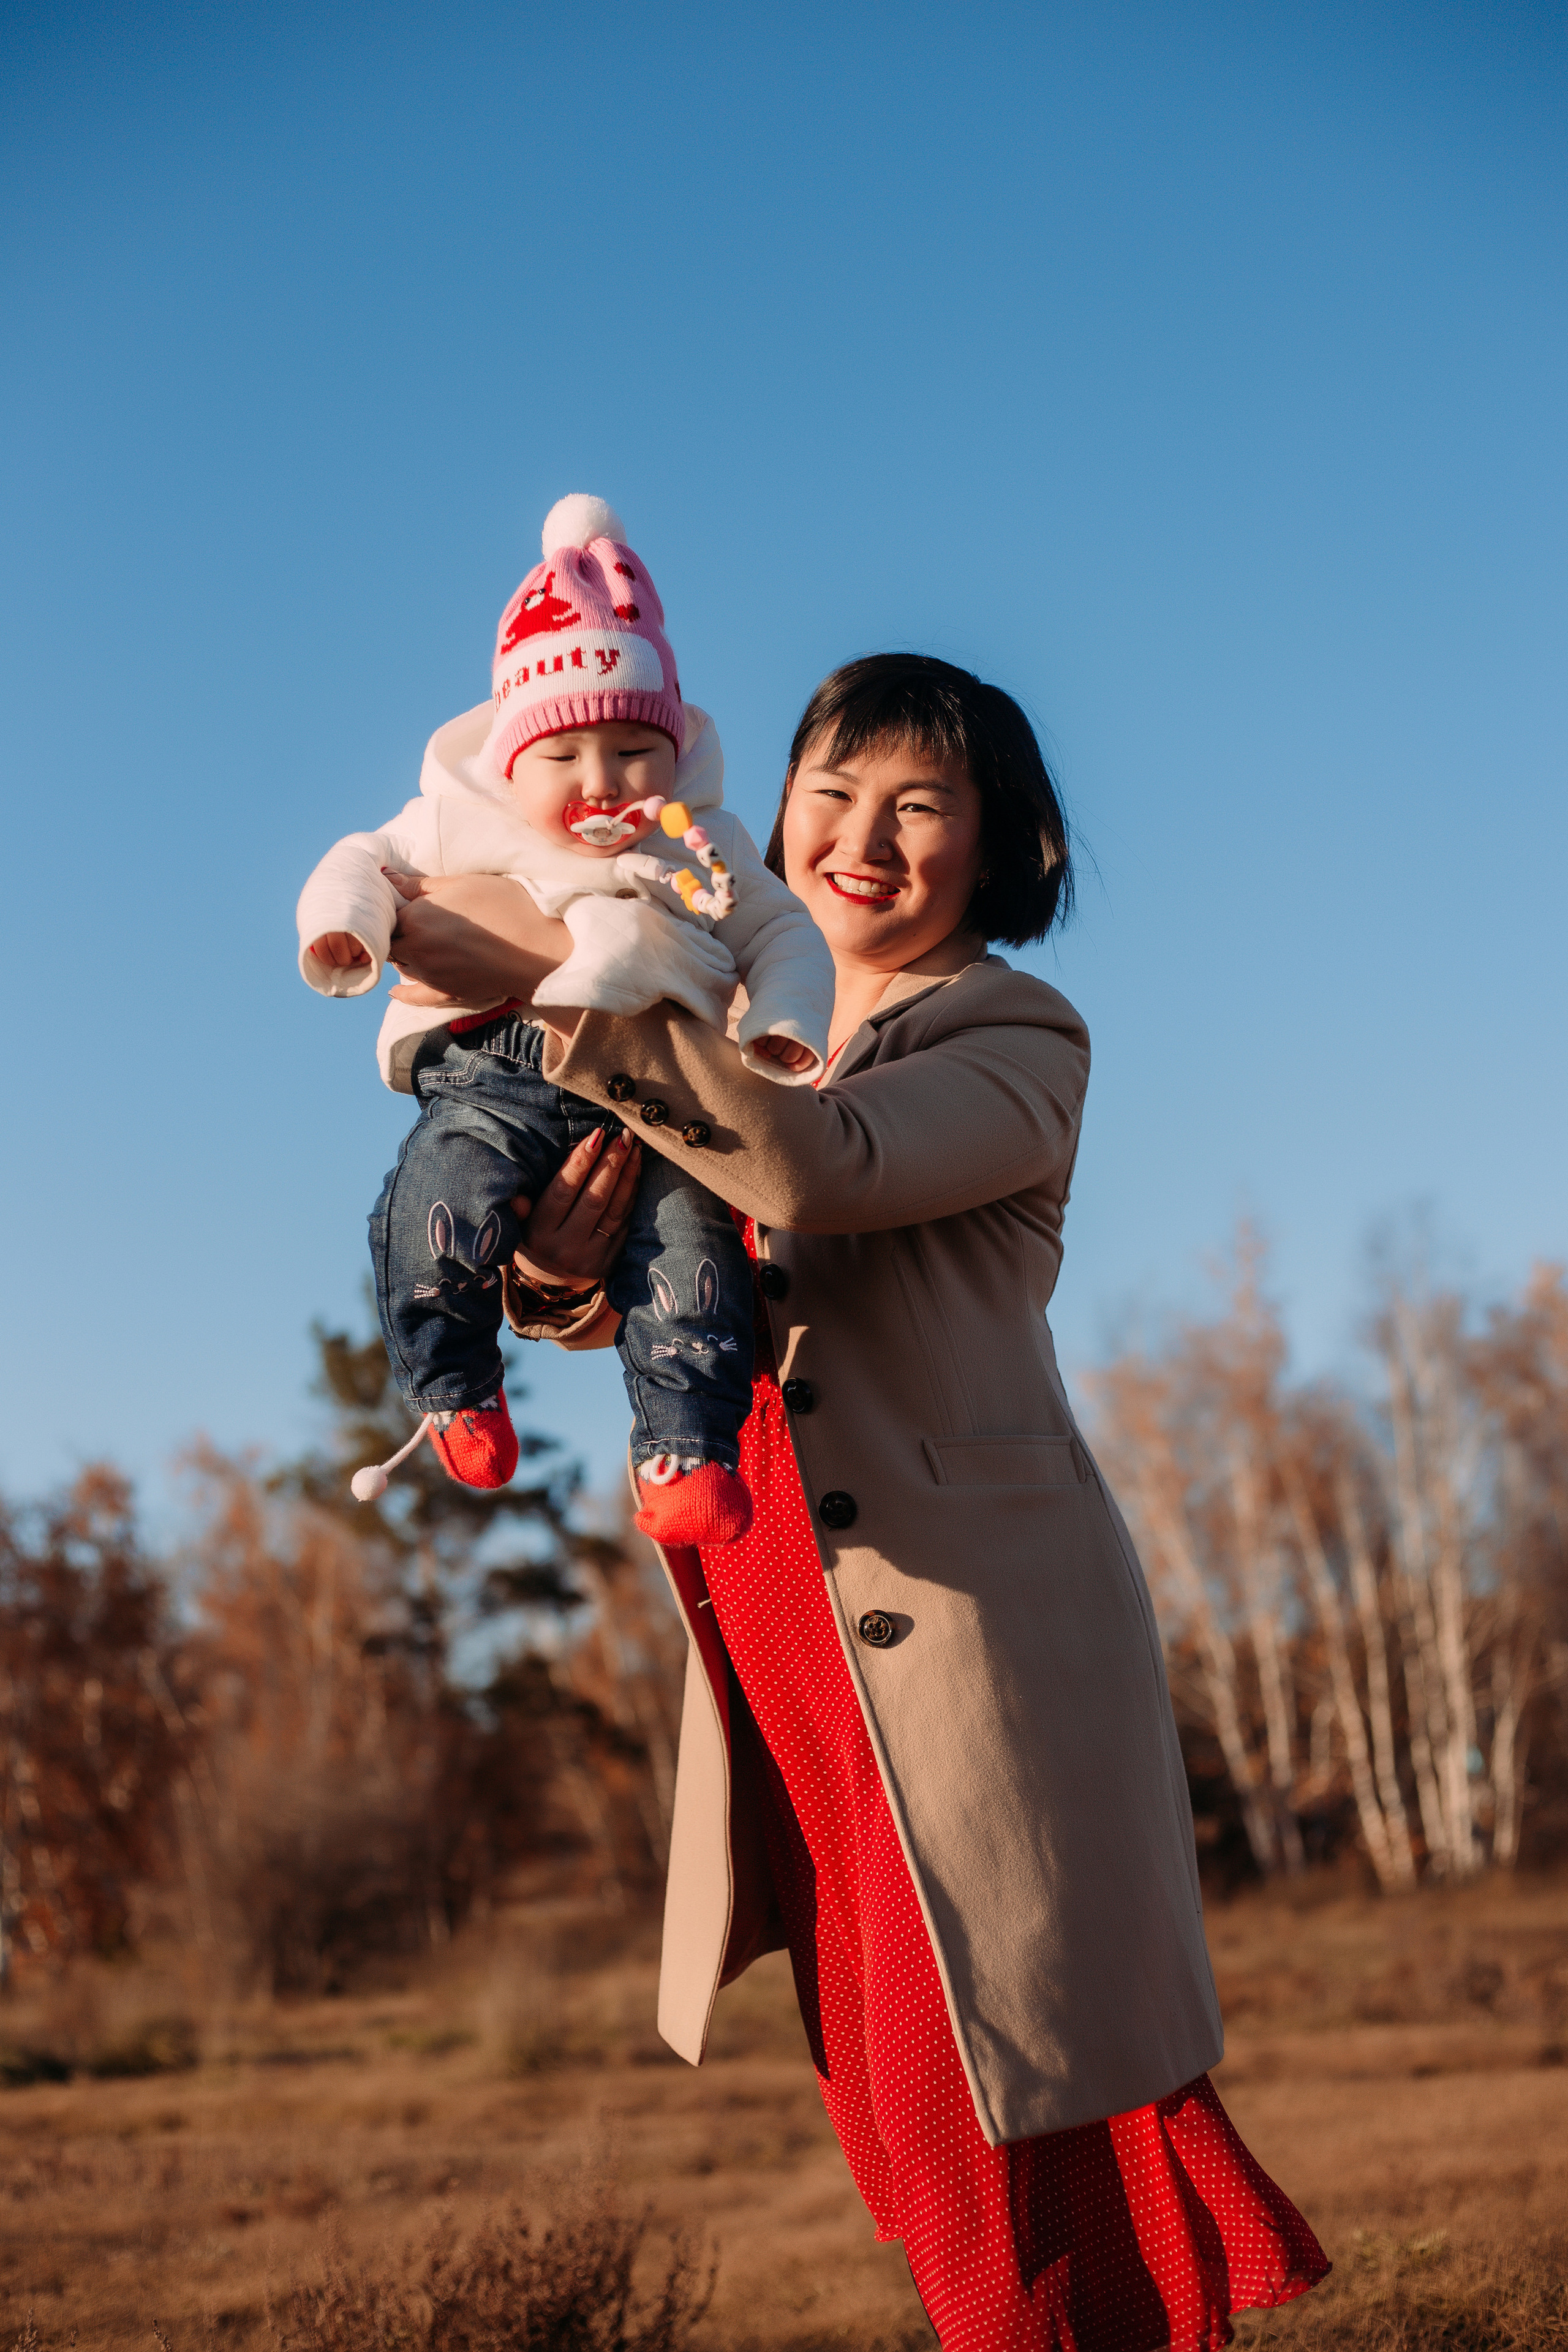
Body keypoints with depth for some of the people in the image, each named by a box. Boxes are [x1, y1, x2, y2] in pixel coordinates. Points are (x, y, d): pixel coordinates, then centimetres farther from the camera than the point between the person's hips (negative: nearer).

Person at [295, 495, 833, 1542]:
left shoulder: (706, 846, 15)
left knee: (691, 1243, -21)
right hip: (496, 1074, -1)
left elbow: (785, 934, 18)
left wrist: (782, 1026, -3)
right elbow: (368, 860, 21)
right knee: (442, 1198, -28)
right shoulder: (461, 825, 13)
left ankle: (687, 1450, -7)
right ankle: (456, 1390, -2)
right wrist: (343, 921, -3)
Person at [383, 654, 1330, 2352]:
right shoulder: (749, 1050, 17)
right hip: (782, 1627, 6)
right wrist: (563, 1254, -13)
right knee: (895, 2101, 11)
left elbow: (822, 1170, -24)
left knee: (1005, 2090, -5)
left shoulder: (1015, 1046, -3)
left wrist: (562, 978, -24)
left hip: (974, 1610, -6)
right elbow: (607, 1297, 11)